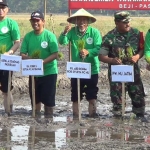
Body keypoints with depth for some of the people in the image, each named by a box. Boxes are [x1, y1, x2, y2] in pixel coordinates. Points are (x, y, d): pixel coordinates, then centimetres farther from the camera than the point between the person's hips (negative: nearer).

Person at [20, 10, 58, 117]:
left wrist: (42, 62, -28)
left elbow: (55, 54, -15)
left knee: (48, 99, -2)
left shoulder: (50, 36, -11)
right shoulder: (28, 36, 1)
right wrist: (29, 58, -22)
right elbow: (22, 54, 1)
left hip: (49, 72, -4)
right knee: (35, 98, 12)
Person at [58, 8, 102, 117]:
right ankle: (75, 117, 19)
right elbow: (62, 42, -17)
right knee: (75, 96, 10)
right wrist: (65, 33, -37)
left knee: (92, 96, 5)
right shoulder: (72, 31, -4)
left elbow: (99, 48, -16)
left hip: (92, 70, -2)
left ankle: (92, 116, 12)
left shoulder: (94, 32, -9)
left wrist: (88, 52, -35)